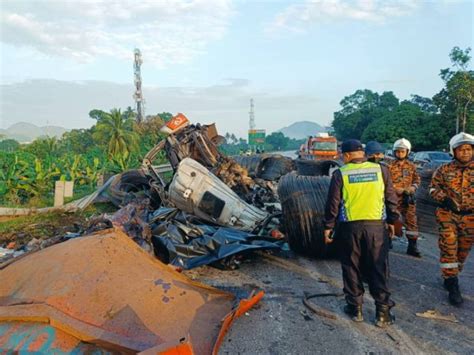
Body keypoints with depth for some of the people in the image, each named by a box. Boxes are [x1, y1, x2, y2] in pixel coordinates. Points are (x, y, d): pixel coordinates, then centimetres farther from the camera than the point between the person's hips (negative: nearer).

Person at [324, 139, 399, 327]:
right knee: (378, 268, 9)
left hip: (350, 227, -1)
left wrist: (328, 226, 6)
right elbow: (391, 198, 6)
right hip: (376, 226, 1)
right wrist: (391, 221, 18)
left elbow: (333, 203, -3)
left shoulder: (340, 174, -5)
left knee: (352, 268, 12)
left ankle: (355, 308, 21)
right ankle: (382, 311, 13)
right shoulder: (381, 170, 1)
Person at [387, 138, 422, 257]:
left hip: (408, 198, 3)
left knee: (412, 221, 1)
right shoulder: (390, 166, -4)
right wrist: (396, 189, -19)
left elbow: (416, 179, 14)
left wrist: (413, 187, -6)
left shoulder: (411, 166, 7)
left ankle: (412, 246, 8)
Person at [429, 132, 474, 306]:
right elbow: (433, 188, 6)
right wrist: (444, 199, -12)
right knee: (448, 249, -7)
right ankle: (452, 285, 2)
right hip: (448, 215, -2)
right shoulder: (444, 170, 0)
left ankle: (450, 277, 32)